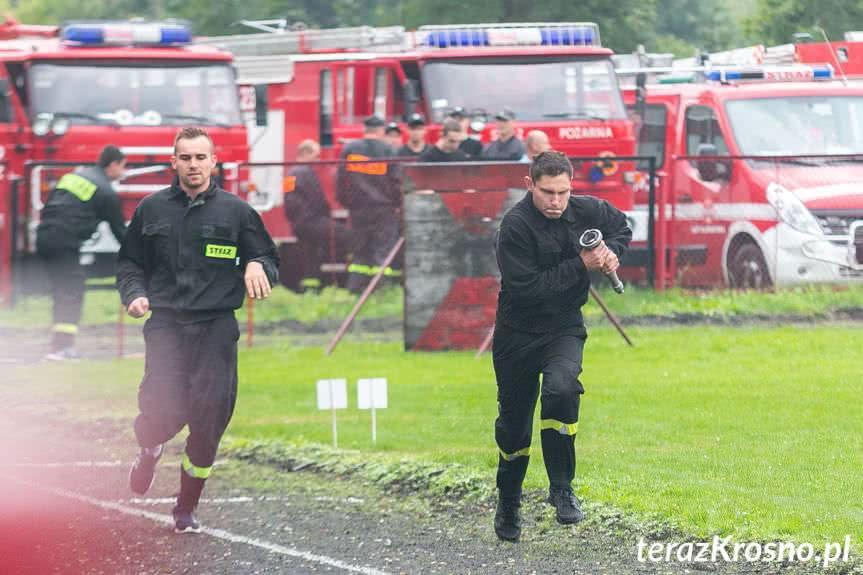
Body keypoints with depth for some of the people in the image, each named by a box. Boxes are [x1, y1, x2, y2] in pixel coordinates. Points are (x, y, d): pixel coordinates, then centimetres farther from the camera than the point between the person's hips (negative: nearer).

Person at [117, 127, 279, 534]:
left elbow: (269, 258, 11)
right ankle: (149, 450, 22)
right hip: (165, 323, 0)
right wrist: (135, 294, -2)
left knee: (208, 421, -2)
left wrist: (257, 267, -13)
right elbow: (130, 262, 17)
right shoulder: (152, 209, 9)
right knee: (163, 412, -17)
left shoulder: (236, 211, 6)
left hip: (216, 328, 0)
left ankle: (186, 510, 15)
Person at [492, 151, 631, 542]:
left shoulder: (586, 212, -5)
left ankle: (561, 488, -19)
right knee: (514, 422, 10)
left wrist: (611, 251, -4)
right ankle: (508, 504, 36)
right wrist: (581, 266, -26)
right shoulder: (515, 226, -21)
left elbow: (621, 226, 18)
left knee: (560, 389, -30)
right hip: (518, 332, -2)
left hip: (564, 330, 2)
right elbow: (527, 288, -27)